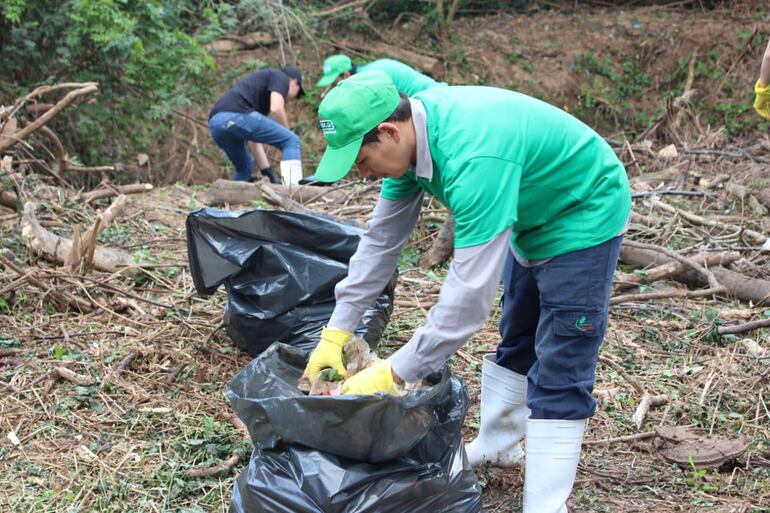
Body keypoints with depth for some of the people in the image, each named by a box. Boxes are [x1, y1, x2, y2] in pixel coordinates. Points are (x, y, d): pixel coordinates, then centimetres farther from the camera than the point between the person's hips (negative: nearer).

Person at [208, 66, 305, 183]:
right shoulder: (281, 78, 16)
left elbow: (254, 140, 34)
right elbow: (276, 109, -6)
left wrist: (269, 173, 33)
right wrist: (287, 133, 11)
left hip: (215, 122, 9)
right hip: (237, 115, -9)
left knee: (244, 166, 29)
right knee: (291, 141, 1)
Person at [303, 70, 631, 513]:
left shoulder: (474, 157, -40)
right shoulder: (408, 136, -13)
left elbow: (470, 292, -41)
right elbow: (382, 239, -4)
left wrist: (393, 375, -35)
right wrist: (336, 332, -5)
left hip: (585, 216, -9)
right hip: (533, 217, 9)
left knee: (559, 374, -9)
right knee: (517, 343, 22)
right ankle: (496, 447, 40)